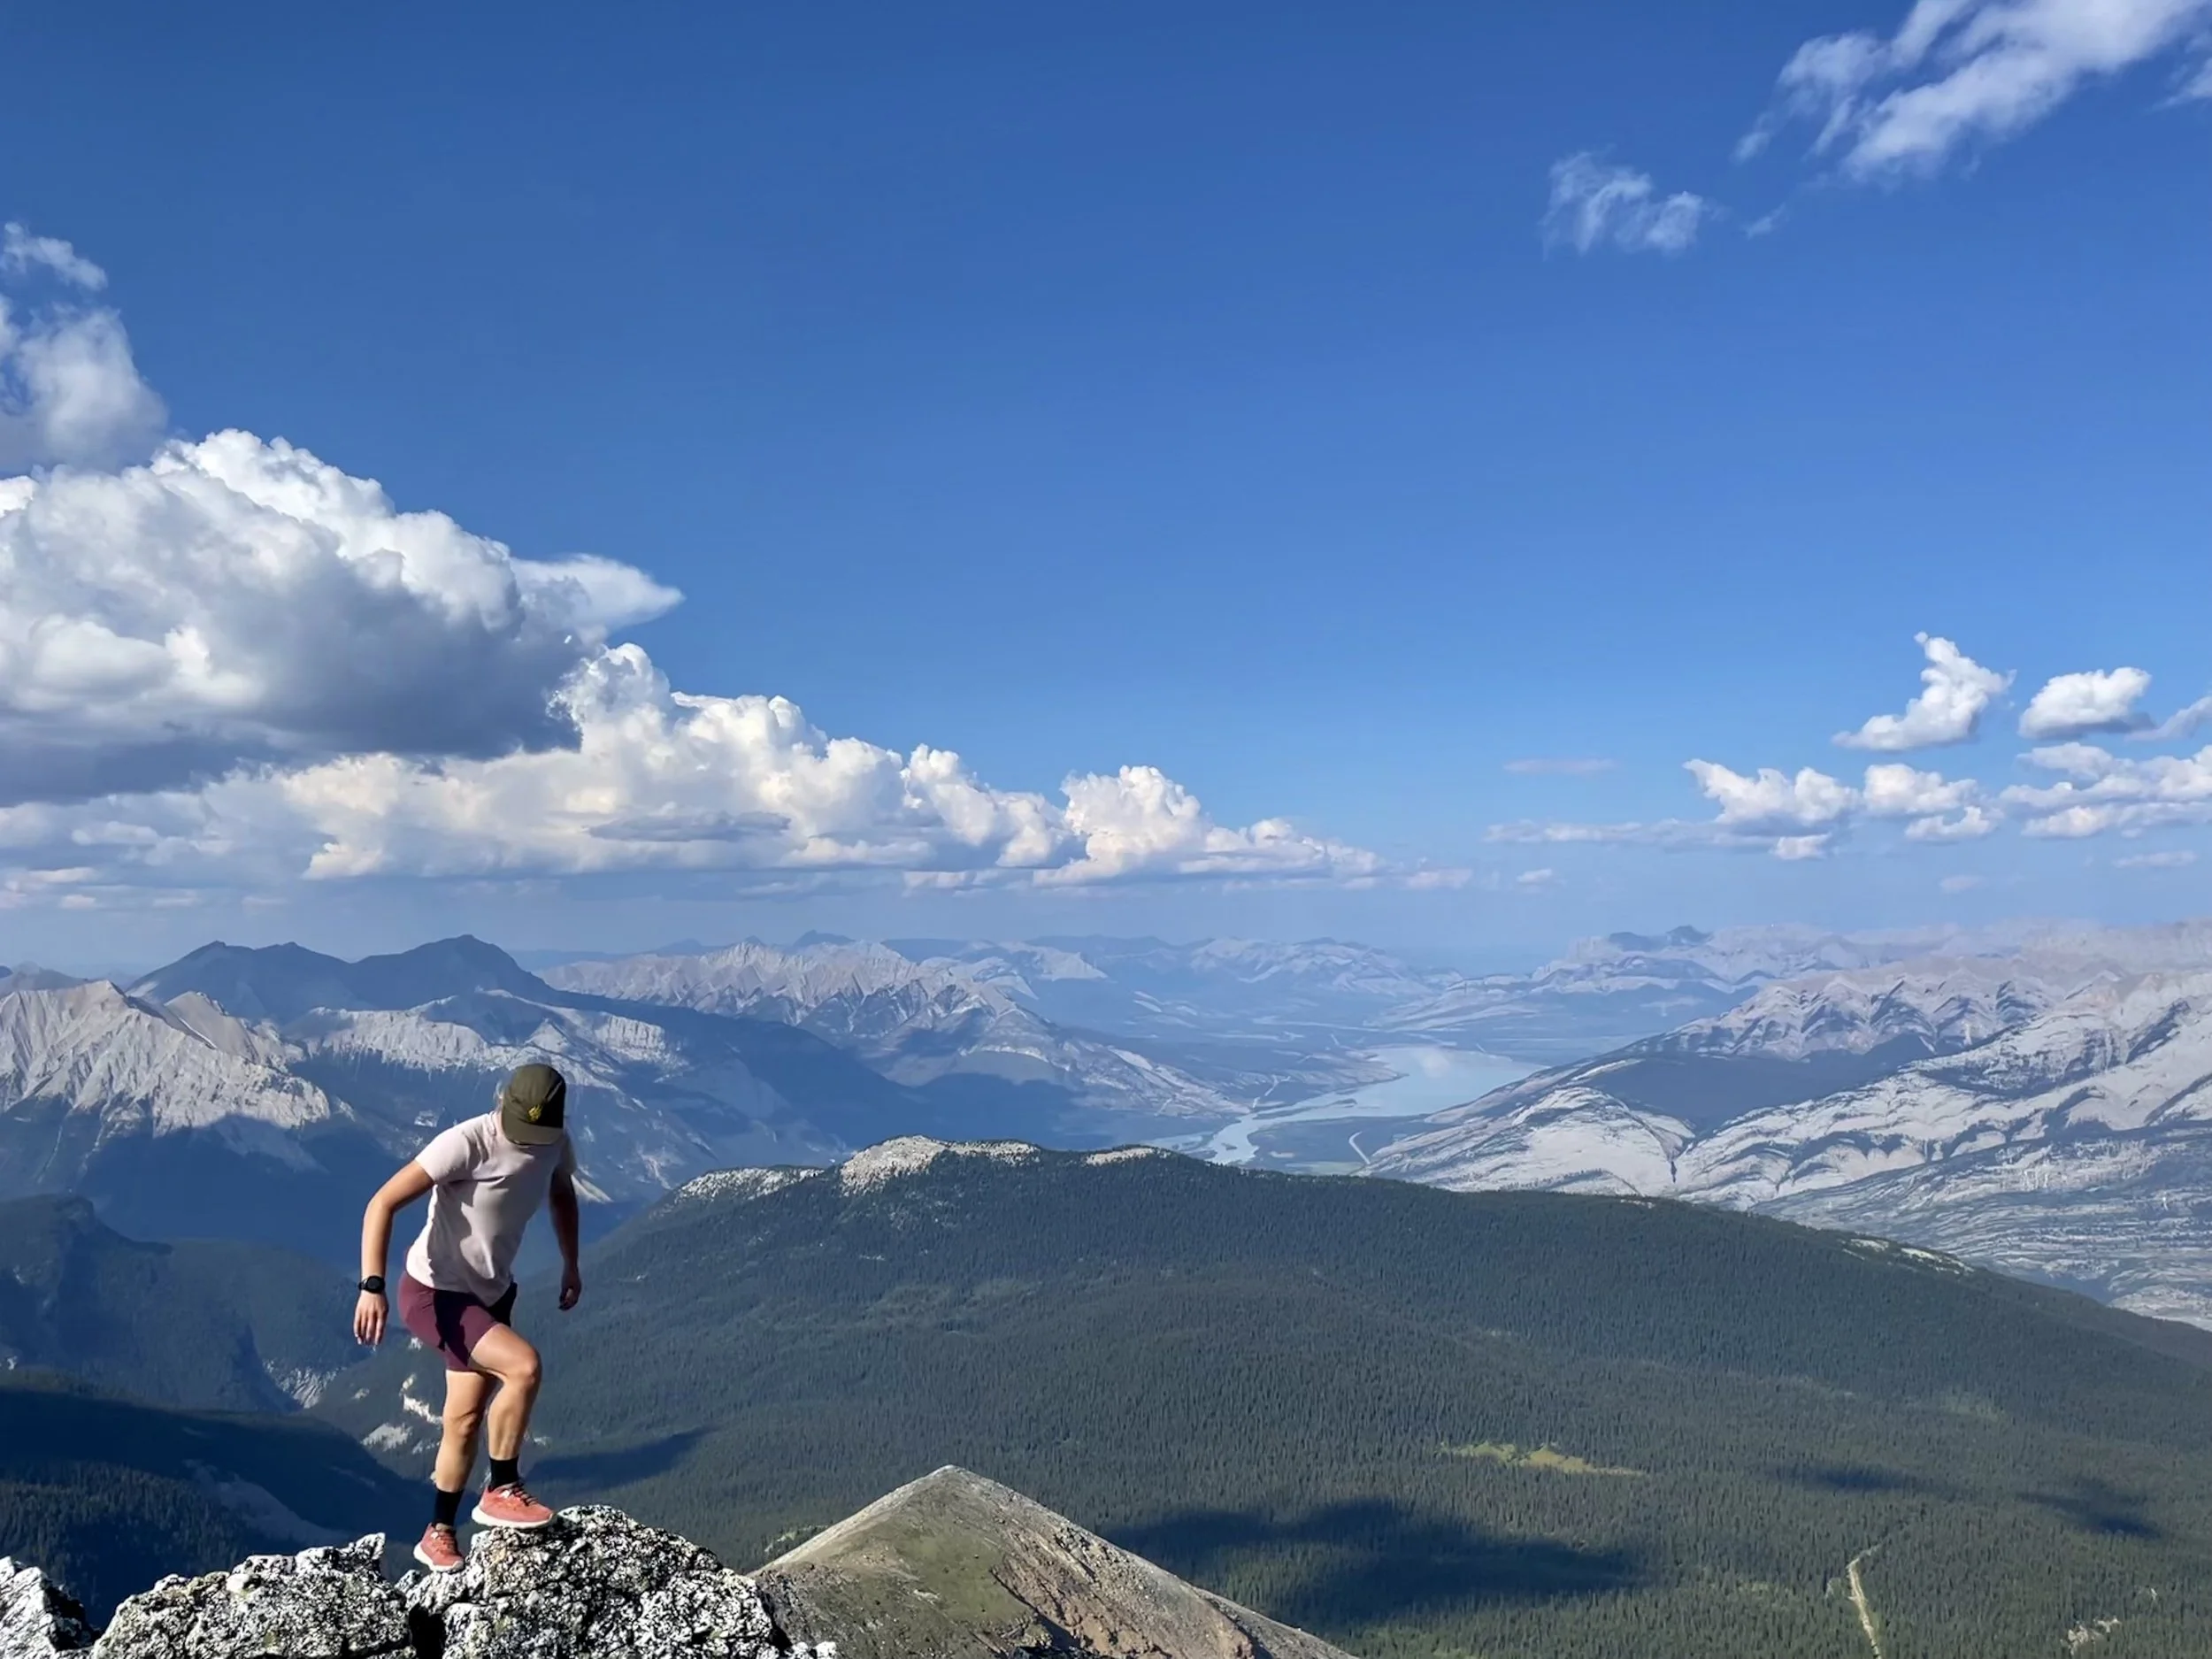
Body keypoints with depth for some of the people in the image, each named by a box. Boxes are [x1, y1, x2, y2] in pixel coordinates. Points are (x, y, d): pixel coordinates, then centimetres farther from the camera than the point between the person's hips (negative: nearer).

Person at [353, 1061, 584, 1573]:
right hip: (434, 1294, -7)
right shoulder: (466, 1144, -28)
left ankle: (439, 1532, 31)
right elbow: (383, 1203, -28)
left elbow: (562, 1193, 16)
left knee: (466, 1418, 13)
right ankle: (501, 1491, -5)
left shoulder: (554, 1143, -7)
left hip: (491, 1295, 7)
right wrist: (372, 1286, -36)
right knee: (524, 1365, -24)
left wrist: (571, 1264, 17)